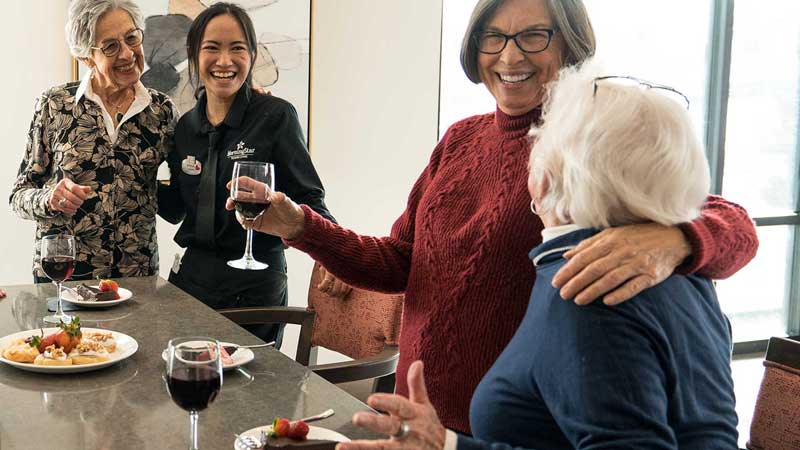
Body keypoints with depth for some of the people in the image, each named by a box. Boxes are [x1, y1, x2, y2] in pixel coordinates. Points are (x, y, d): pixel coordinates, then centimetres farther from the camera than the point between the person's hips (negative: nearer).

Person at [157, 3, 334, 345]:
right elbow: (177, 208, 15)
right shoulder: (186, 127, 7)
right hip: (191, 277, 5)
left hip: (255, 287, -4)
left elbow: (308, 200, -9)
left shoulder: (276, 116, -8)